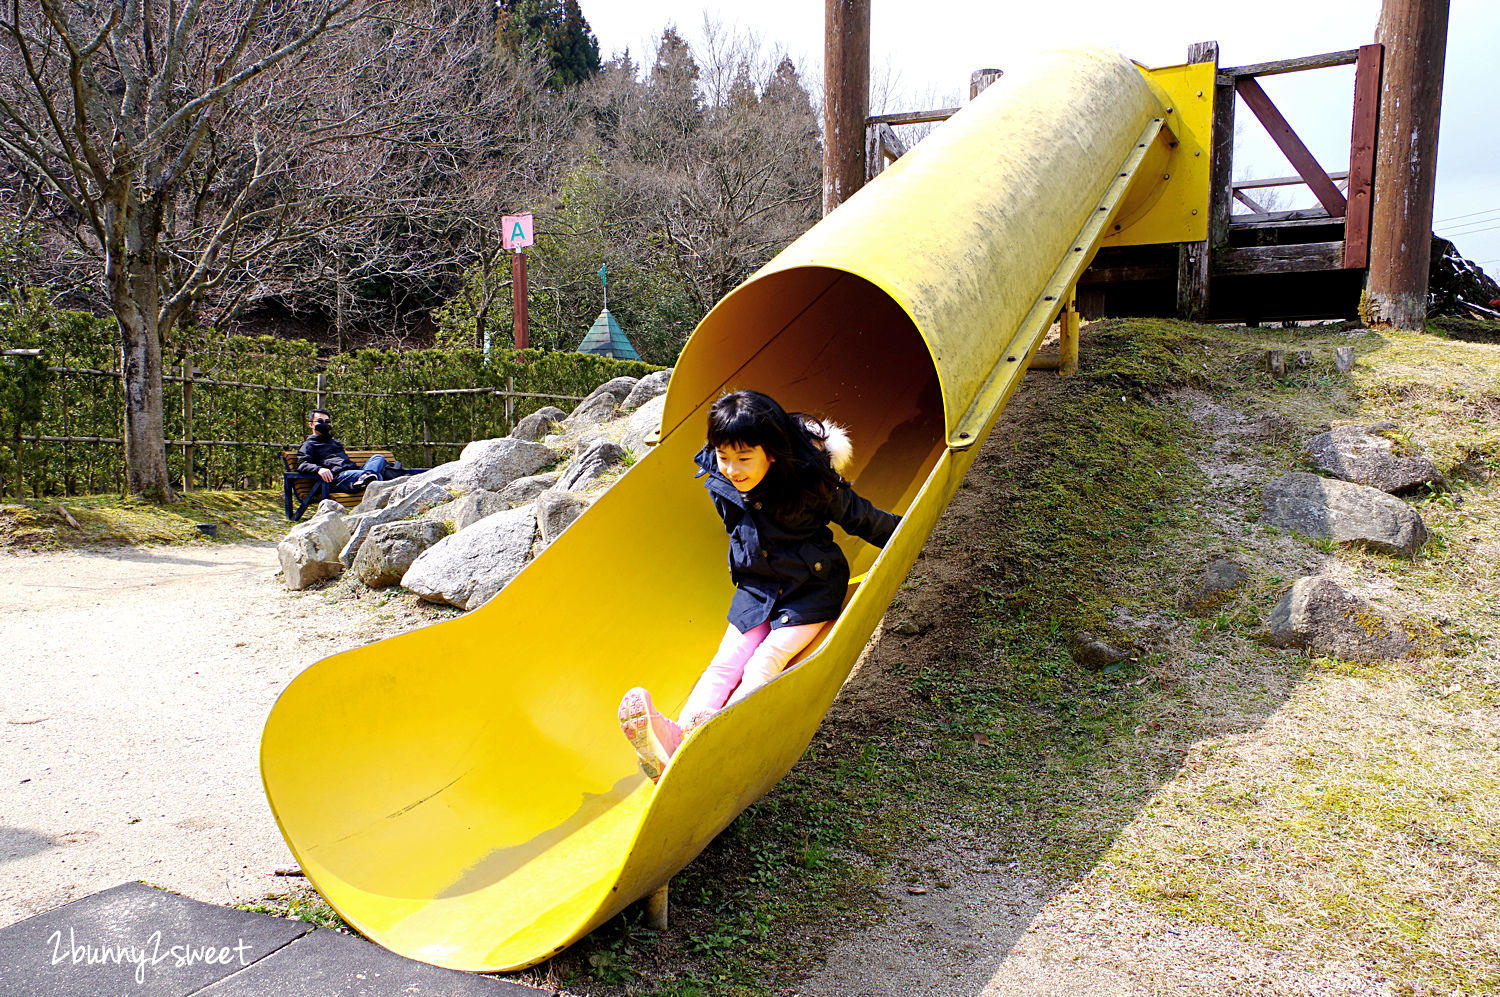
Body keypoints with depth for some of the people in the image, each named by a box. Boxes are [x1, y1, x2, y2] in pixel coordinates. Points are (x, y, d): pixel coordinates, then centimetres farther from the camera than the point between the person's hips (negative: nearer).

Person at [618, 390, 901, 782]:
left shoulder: (810, 480, -23)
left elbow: (859, 517, -8)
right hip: (756, 584, 4)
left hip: (812, 586, -4)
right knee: (727, 660, -16)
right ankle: (676, 738, -39)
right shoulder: (720, 484, -9)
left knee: (767, 659, -24)